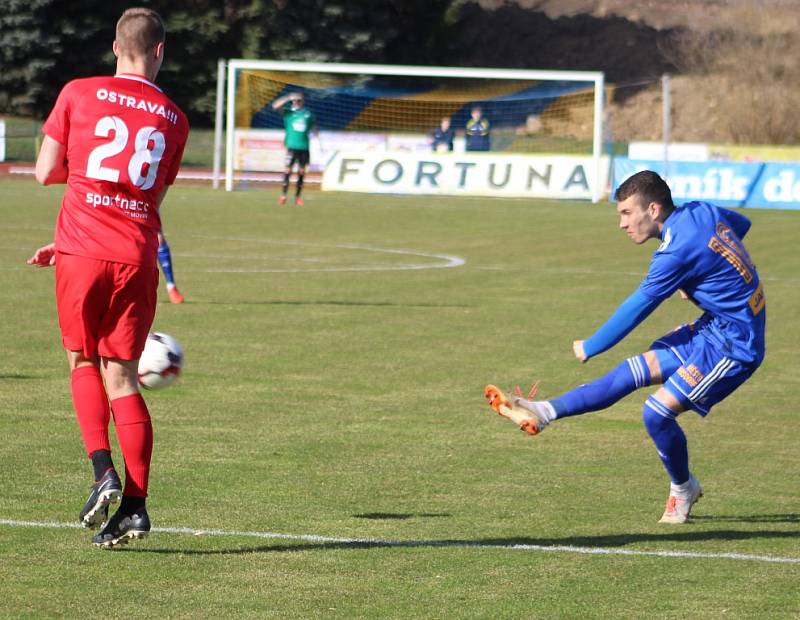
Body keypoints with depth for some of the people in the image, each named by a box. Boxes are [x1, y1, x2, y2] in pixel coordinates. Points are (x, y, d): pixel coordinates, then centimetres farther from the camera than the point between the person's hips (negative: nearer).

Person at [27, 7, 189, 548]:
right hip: (136, 259, 2)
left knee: (84, 363, 16)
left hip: (83, 254, -2)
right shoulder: (174, 120, 10)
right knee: (121, 377, 6)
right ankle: (135, 503, -1)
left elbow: (45, 172, 4)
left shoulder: (79, 94, 2)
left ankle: (103, 471, -3)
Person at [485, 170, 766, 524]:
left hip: (733, 346, -10)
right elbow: (742, 224, 23)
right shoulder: (700, 212, 1)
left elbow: (636, 308, -14)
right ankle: (543, 413, 3)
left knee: (657, 411, -13)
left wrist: (590, 347, -1)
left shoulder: (677, 250, -23)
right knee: (634, 371, 4)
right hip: (714, 327, 10)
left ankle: (683, 490, 11)